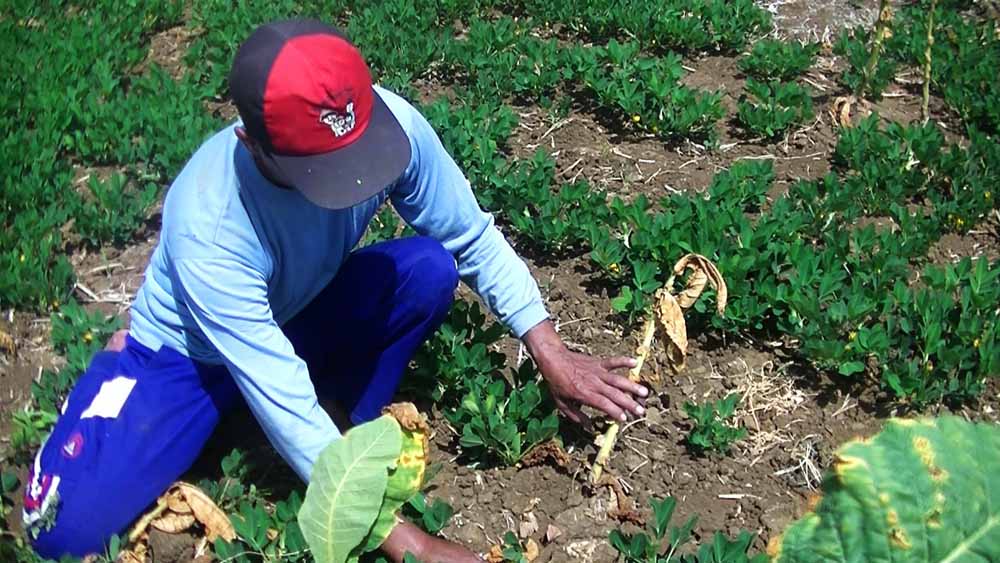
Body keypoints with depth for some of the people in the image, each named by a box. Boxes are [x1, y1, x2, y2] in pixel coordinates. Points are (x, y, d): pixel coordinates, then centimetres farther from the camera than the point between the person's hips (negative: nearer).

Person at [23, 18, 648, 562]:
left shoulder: (392, 122, -29)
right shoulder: (209, 228, -39)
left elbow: (475, 239, -11)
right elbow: (286, 408, -38)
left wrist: (553, 355, -18)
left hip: (303, 316, 4)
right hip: (191, 354, -3)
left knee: (431, 268, -25)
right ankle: (125, 363, 7)